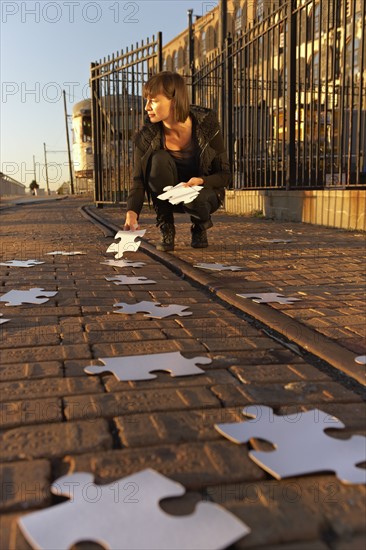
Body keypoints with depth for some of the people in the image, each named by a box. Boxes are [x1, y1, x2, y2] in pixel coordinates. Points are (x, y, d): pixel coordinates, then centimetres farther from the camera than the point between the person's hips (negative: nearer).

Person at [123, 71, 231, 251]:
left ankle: (200, 226, 2)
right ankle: (166, 231, -16)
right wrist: (132, 212, -40)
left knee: (193, 199, -38)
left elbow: (225, 174, -13)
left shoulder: (206, 124, -19)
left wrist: (200, 181, -35)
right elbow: (139, 180, -20)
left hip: (204, 191, -1)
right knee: (159, 159, -30)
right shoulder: (146, 136, -18)